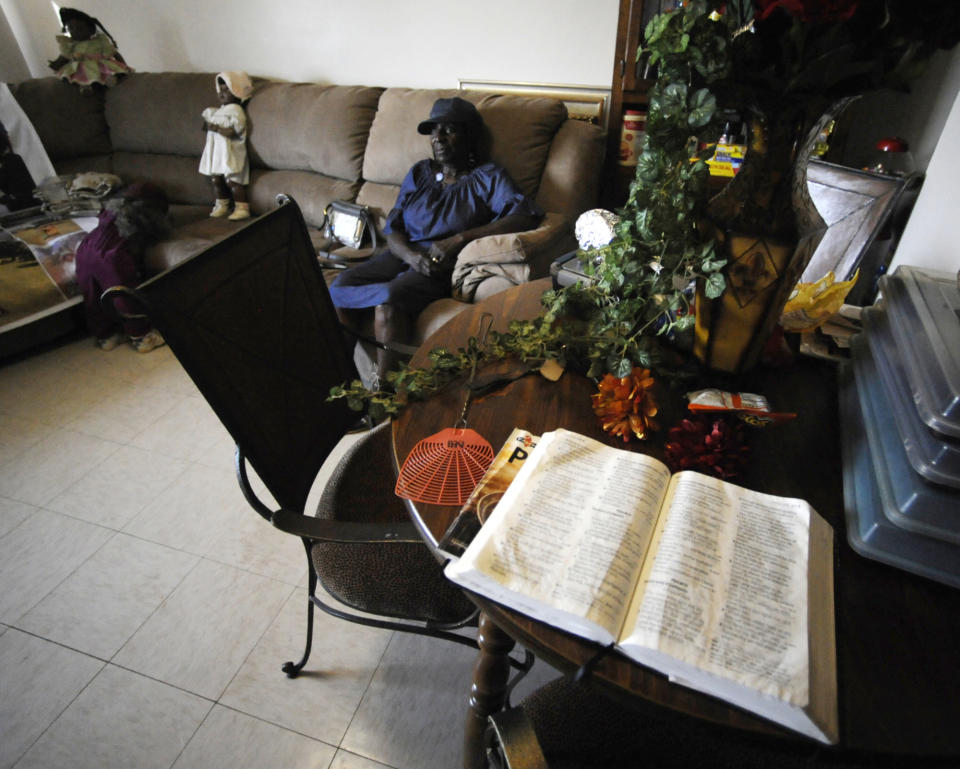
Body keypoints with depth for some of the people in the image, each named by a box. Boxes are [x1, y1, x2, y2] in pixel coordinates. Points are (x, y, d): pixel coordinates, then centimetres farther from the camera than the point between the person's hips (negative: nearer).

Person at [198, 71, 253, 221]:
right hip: (216, 151, 9)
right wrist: (208, 125, 7)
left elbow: (233, 131, -19)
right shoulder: (219, 110, 19)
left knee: (232, 180, -11)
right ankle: (221, 206, 21)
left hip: (230, 153, -9)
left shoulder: (236, 110, -9)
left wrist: (216, 128, -22)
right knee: (216, 179, 11)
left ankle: (242, 208, -6)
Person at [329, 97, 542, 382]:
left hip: (445, 267, -5)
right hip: (402, 255, 5)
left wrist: (459, 239, -20)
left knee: (388, 300, -33)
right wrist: (412, 256, -16)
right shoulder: (420, 172, 18)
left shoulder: (487, 177, 3)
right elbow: (392, 228, 9)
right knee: (340, 284, -20)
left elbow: (527, 215, -15)